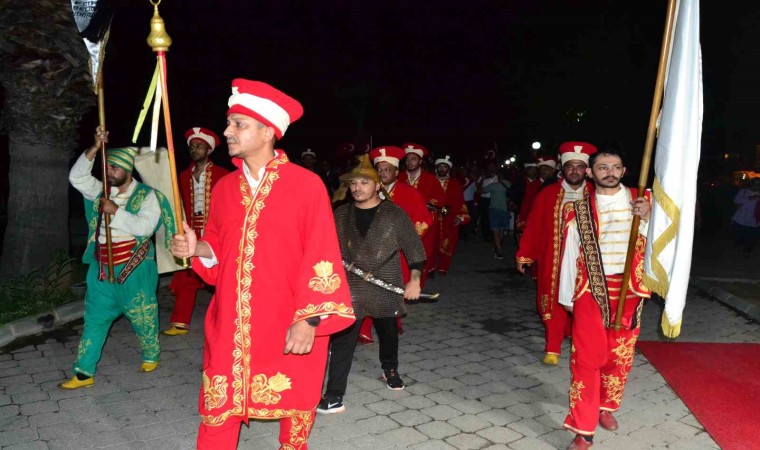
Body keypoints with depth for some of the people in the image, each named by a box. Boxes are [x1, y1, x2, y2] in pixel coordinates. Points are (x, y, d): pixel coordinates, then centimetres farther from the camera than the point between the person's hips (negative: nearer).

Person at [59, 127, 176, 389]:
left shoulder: (146, 195, -7)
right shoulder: (102, 191, 8)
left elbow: (145, 226, -19)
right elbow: (77, 177, -4)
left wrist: (116, 211, -20)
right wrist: (95, 148, -12)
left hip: (135, 269, -5)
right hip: (102, 267, 5)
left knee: (142, 316, 7)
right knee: (95, 319, 8)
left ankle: (151, 356, 31)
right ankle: (84, 372, 15)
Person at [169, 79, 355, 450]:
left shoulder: (307, 185, -9)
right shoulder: (224, 187, 6)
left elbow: (320, 258, -12)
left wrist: (309, 319, -17)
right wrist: (197, 248, -6)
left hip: (290, 325, -3)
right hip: (230, 324, 4)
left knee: (294, 407, 13)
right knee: (218, 410, 6)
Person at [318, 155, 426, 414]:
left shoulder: (394, 214, -4)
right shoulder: (340, 215, 3)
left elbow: (413, 248, -2)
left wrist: (414, 279, -9)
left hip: (387, 288, 0)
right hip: (350, 288, 0)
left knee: (388, 333, 18)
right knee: (342, 339, -7)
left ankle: (390, 370, 45)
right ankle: (334, 394, -2)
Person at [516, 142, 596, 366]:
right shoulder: (548, 194, 0)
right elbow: (533, 227, 0)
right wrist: (524, 254, 0)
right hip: (553, 261, 0)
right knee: (554, 304, 6)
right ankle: (552, 349, 16)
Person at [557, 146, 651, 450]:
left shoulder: (640, 200, 3)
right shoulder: (578, 209, 2)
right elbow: (569, 253, 6)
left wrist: (648, 216, -24)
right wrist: (567, 296, 9)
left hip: (628, 290, 2)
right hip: (590, 290, -1)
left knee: (620, 356, 13)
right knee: (587, 358, -1)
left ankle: (606, 406, 38)